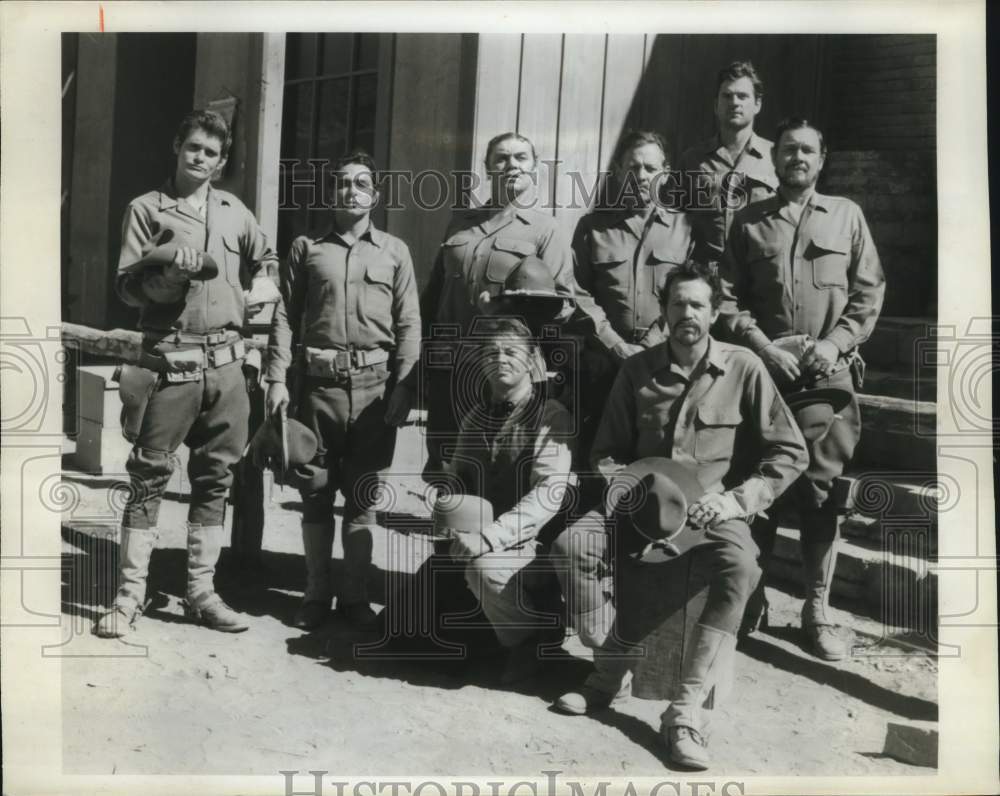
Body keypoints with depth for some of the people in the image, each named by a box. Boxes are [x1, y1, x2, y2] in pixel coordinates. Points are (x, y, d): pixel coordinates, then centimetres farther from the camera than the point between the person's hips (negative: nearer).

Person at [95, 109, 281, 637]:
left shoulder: (234, 211, 15)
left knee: (214, 478, 7)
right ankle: (130, 593, 7)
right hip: (169, 360, -4)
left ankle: (202, 590, 16)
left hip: (225, 361, 4)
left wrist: (251, 295, 10)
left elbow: (268, 265, 28)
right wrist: (171, 274, -20)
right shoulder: (147, 209, 3)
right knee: (149, 475, -1)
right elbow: (127, 286, -3)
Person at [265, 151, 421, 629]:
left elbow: (408, 325, 5)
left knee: (363, 496, 5)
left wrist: (402, 388, -4)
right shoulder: (306, 247, 9)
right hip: (319, 380, 0)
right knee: (315, 491, 6)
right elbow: (285, 316, 6)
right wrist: (277, 378, -4)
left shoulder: (394, 251, 9)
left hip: (375, 384, 0)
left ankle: (355, 595, 16)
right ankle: (316, 594, 17)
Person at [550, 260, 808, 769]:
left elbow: (789, 453, -2)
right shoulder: (637, 370, 5)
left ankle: (686, 709, -29)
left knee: (739, 568, -36)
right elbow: (607, 450, 14)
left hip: (713, 514, -2)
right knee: (570, 545, -24)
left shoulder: (744, 368, -3)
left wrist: (738, 499, -14)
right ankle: (611, 674, -9)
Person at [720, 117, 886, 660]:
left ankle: (817, 609, 9)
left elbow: (870, 291, 6)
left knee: (820, 486, -1)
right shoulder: (749, 222, 9)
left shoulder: (846, 215, 9)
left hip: (828, 371, 0)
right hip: (764, 366, 1)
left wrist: (836, 342, -8)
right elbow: (729, 297, 3)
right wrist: (762, 346, -9)